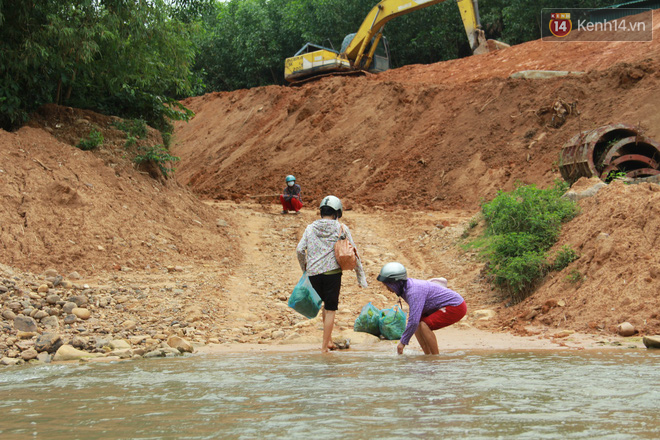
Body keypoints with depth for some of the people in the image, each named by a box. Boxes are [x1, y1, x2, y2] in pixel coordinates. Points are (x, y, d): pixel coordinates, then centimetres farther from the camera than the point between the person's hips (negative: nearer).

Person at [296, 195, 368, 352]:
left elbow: (300, 250, 0)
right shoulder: (341, 228, 1)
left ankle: (329, 340, 21)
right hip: (332, 273, -3)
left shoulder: (311, 228, 7)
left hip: (313, 274, 3)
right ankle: (324, 346, 4)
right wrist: (361, 277, 8)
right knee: (330, 309, 5)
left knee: (327, 304, 23)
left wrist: (304, 268, 16)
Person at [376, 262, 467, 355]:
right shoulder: (406, 286, 2)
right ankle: (428, 356, 6)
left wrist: (403, 342, -21)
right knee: (418, 324, 2)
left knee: (423, 325, -21)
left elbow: (413, 322, -30)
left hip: (456, 307, -10)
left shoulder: (414, 292, -27)